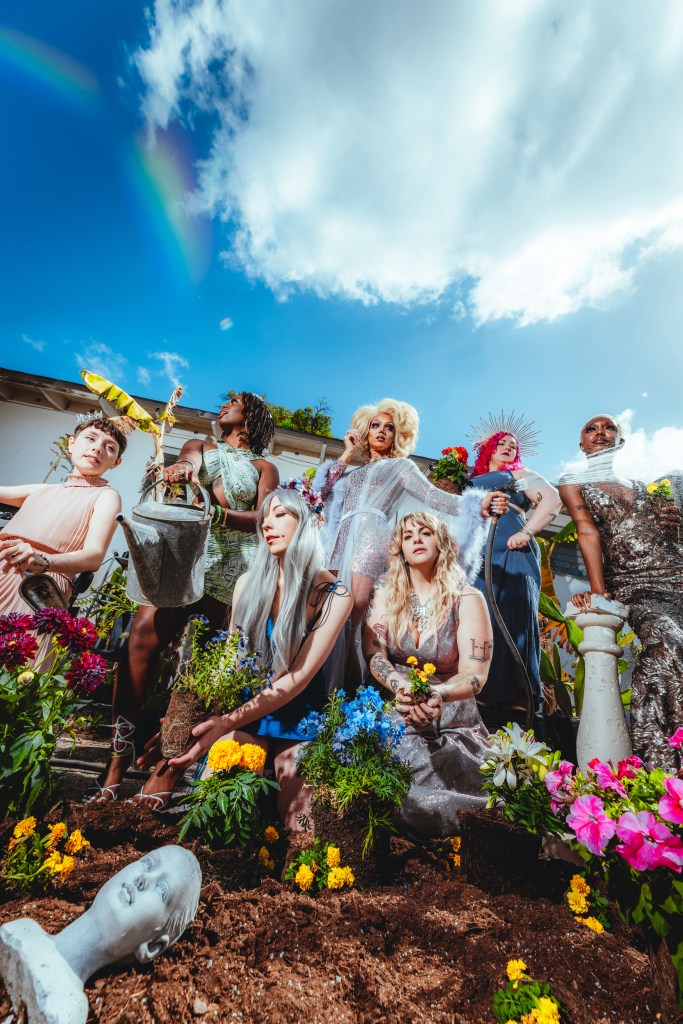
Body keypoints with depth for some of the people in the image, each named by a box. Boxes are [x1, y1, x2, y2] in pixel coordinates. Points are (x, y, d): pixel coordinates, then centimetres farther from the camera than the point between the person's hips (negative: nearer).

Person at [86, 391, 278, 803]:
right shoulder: (200, 446, 23)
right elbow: (186, 463, -1)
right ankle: (120, 754, -11)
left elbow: (263, 519, 1)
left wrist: (219, 513, -17)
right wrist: (184, 466, -26)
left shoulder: (264, 468, 16)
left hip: (233, 566, -1)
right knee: (144, 634, -19)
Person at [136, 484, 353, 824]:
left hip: (296, 716, -1)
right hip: (244, 704, 2)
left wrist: (228, 722, -25)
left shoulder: (333, 595, -10)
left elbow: (298, 677, -15)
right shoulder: (249, 582, 1)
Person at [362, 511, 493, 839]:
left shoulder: (467, 599, -3)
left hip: (451, 722, -2)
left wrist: (437, 694, -31)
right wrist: (402, 688, -26)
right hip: (392, 711, 2)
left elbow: (474, 675, -9)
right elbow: (373, 654, -4)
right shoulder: (386, 593, 4)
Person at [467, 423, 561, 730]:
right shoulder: (471, 479, 30)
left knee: (510, 621, -11)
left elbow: (553, 500, 4)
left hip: (511, 553, -3)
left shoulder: (519, 474, 20)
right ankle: (481, 698, -2)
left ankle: (517, 702, -10)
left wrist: (527, 532, -9)